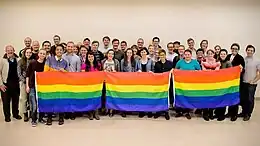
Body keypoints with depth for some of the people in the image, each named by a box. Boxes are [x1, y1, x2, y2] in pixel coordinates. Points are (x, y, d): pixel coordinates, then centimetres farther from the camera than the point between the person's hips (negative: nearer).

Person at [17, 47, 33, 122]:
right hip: (23, 82, 0)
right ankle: (25, 114, 12)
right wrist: (24, 80, -7)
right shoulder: (20, 62, 4)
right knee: (24, 98, 2)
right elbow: (19, 73, 1)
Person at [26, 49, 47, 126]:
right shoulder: (32, 63, -3)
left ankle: (41, 118, 23)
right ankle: (33, 120, 13)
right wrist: (27, 86, -2)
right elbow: (27, 75, 1)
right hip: (33, 86, -2)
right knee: (34, 104, -1)